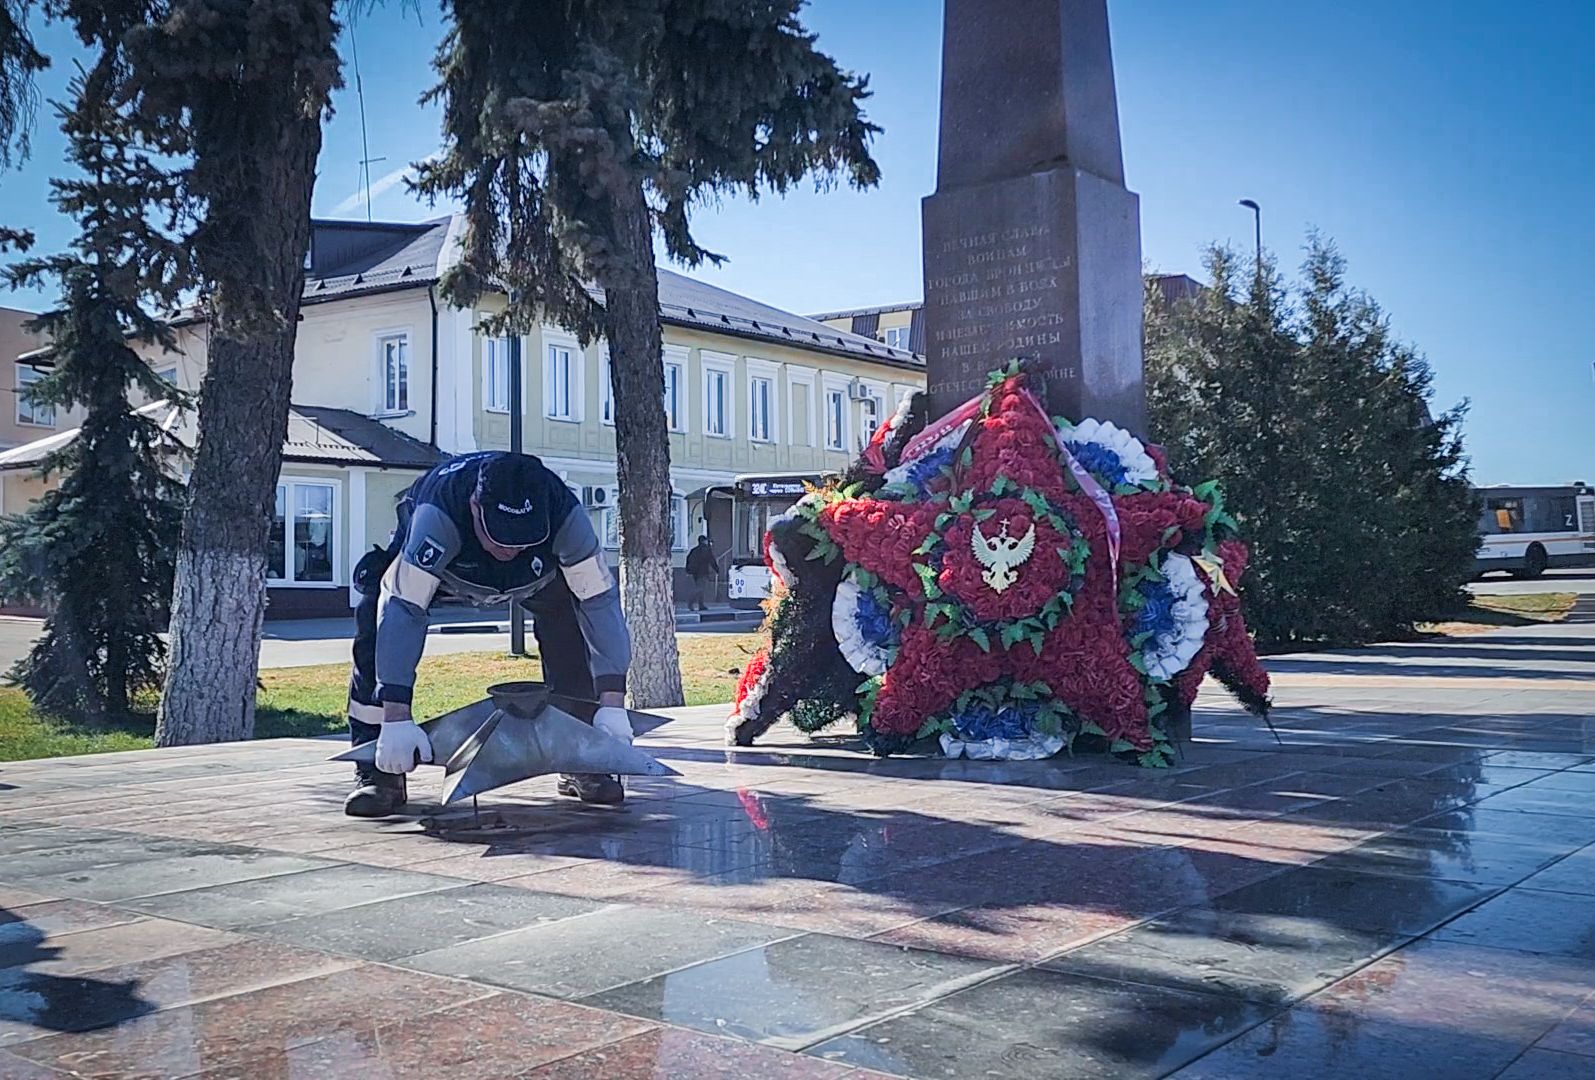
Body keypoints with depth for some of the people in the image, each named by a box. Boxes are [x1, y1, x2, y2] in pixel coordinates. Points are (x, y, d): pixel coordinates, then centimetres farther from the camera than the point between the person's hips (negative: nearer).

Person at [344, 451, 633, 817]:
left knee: (571, 622, -16)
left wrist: (612, 704, -39)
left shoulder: (564, 514, -39)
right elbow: (403, 609, -46)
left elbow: (600, 601, -34)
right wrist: (396, 718, -51)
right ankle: (379, 771, -13)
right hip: (439, 558, -2)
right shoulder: (436, 515, -45)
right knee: (380, 625, -24)